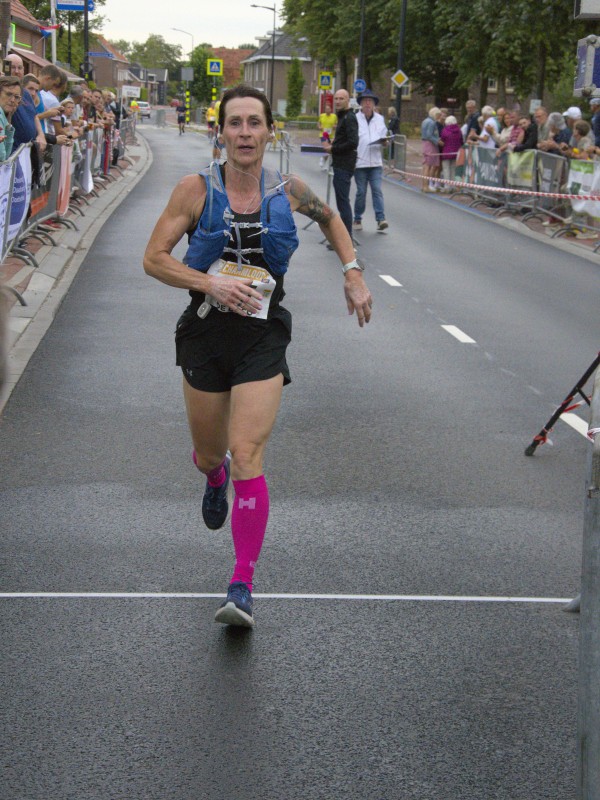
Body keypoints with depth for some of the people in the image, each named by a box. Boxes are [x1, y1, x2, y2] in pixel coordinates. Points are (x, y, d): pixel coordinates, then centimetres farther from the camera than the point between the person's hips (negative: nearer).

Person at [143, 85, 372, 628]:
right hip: (205, 335, 1)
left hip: (263, 338, -1)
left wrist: (353, 272, 11)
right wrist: (211, 283, -18)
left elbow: (330, 218, 22)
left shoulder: (289, 192, 0)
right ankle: (215, 480, 57)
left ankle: (243, 587, -12)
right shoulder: (196, 190, -5)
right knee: (209, 455, 16)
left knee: (248, 459, -14)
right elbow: (154, 258, -5)